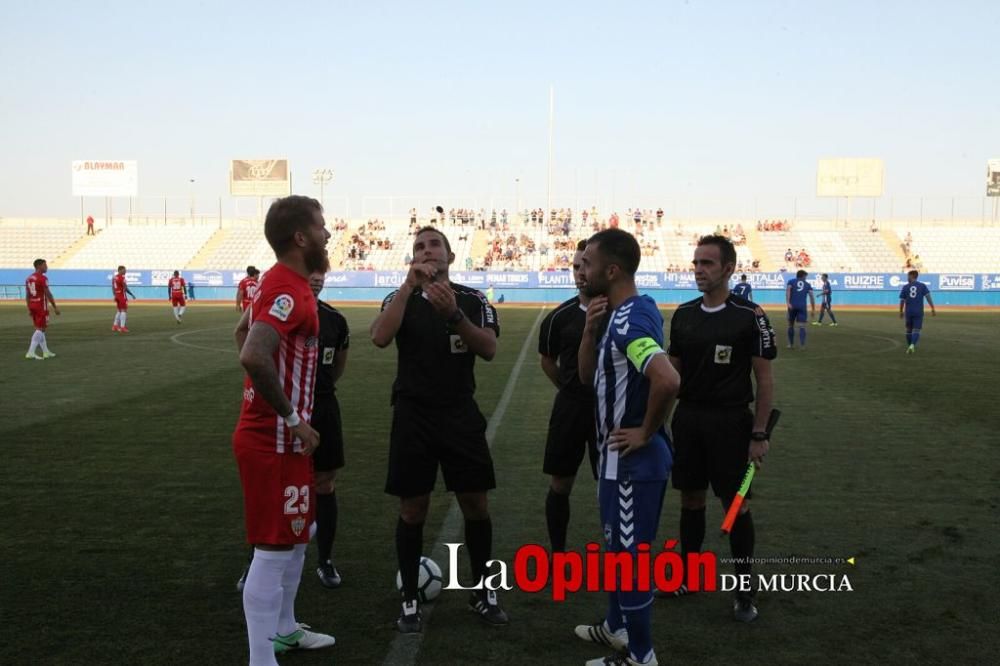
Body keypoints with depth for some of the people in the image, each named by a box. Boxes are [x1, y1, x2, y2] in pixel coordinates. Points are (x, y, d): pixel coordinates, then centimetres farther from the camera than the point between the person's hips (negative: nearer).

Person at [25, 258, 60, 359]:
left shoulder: (29, 278, 12)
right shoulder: (43, 278, -13)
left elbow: (27, 295, 14)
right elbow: (48, 294, -15)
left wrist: (29, 309, 18)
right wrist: (55, 307, -9)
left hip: (32, 306, 8)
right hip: (41, 306, -8)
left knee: (39, 329, 14)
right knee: (40, 329, -5)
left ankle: (46, 352, 20)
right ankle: (31, 353, -12)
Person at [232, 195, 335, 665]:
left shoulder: (283, 283, 11)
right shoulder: (287, 290, -21)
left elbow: (243, 335, 24)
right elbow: (253, 356, -35)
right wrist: (292, 419, -24)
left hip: (279, 436, 10)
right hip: (275, 442, -10)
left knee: (296, 538, 22)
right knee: (274, 550, -3)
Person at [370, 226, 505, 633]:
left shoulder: (473, 300, 1)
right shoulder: (401, 299, 0)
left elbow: (489, 350, -14)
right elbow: (380, 339, -20)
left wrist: (454, 314, -28)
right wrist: (409, 285, -23)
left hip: (461, 415, 1)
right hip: (413, 417, -1)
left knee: (475, 504, 6)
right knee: (412, 509, 4)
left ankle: (482, 592, 24)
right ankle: (410, 601, 18)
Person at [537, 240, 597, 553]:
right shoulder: (560, 316, -3)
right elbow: (547, 360, 12)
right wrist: (571, 391, 12)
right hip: (571, 406, 2)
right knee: (560, 484, 8)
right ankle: (558, 553, 23)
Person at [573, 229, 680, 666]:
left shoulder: (629, 321, -24)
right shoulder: (618, 316, 8)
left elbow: (668, 380, -39)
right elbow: (588, 376, 12)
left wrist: (647, 432, -24)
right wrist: (591, 329, -4)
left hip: (633, 460, -10)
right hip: (618, 455, 10)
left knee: (631, 553, 3)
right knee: (617, 545, 23)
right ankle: (616, 627, 41)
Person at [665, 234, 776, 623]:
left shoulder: (749, 316, -9)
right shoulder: (683, 314, 6)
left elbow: (764, 379, -8)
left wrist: (759, 434, -11)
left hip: (730, 422, -4)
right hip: (687, 418, 5)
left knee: (736, 504, 2)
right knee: (691, 499, 13)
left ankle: (744, 591, 16)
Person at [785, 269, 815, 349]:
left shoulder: (791, 281, 13)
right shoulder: (807, 284, 17)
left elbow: (788, 290, -6)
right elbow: (811, 297, 8)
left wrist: (788, 302, -17)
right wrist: (813, 310, 10)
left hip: (792, 306, 0)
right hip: (802, 306, 0)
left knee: (791, 325, 14)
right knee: (802, 326, -3)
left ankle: (791, 344, 19)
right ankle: (802, 345, -15)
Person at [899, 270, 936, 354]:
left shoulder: (905, 287, 2)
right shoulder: (922, 286, 1)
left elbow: (902, 301, 3)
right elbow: (928, 297, -7)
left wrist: (901, 312, 14)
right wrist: (933, 309, -6)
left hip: (908, 312, 1)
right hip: (919, 312, -1)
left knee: (909, 329, 16)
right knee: (916, 330, -2)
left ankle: (910, 346, 22)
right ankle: (912, 345, -24)